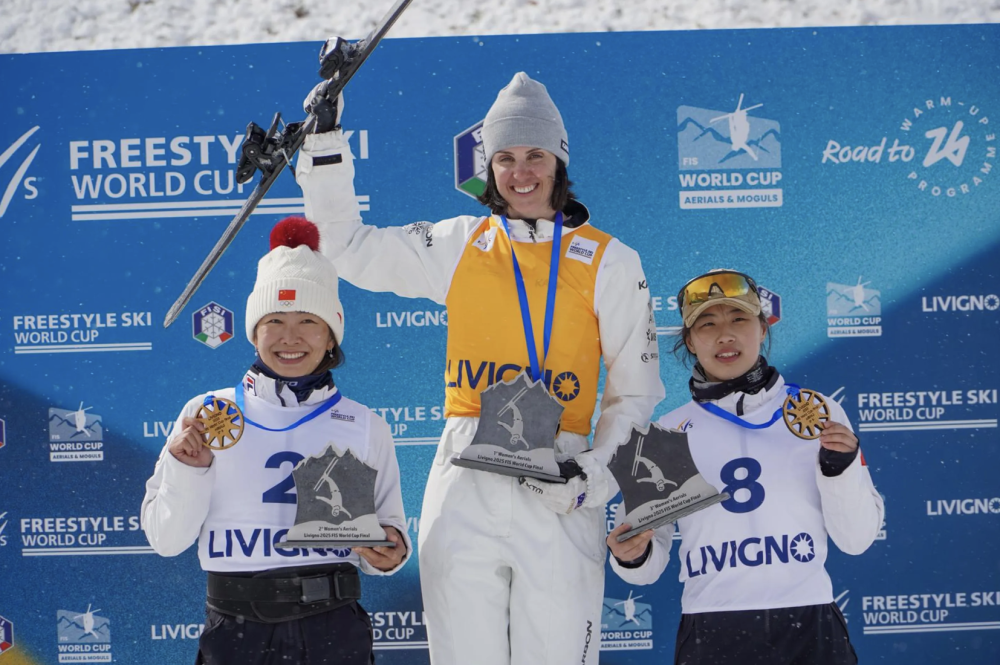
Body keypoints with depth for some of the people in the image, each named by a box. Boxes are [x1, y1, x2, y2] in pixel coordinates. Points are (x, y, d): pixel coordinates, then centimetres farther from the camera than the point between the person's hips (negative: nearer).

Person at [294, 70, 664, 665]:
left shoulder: (610, 263, 6)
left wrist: (597, 471, -7)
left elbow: (637, 391, 8)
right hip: (465, 481, 2)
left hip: (561, 489, -1)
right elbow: (348, 247, 17)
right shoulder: (458, 246, 11)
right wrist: (325, 141, 11)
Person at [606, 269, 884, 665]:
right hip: (710, 633, 0)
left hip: (809, 628, 0)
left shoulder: (816, 414, 5)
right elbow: (649, 568, 8)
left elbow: (856, 540, 5)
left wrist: (841, 466, -9)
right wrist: (632, 556, -13)